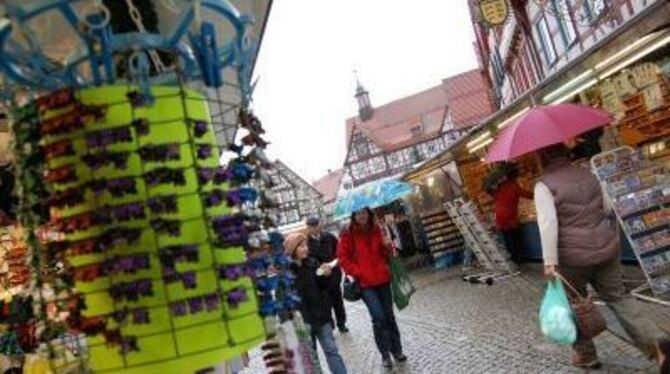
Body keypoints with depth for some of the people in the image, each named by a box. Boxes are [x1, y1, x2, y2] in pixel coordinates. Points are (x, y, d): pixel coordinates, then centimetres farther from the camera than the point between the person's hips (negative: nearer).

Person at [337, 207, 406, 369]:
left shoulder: (376, 230, 4)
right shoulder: (348, 235, -8)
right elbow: (343, 258, -4)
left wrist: (387, 246, -8)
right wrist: (358, 273, -12)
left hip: (382, 279, 4)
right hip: (364, 283, -4)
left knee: (389, 316, 12)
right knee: (378, 317, -11)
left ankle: (397, 350, 27)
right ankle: (385, 354, 7)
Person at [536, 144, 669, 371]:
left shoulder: (544, 185, -11)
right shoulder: (587, 174, 9)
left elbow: (548, 223, -20)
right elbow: (606, 208, 17)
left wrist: (550, 261, -21)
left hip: (574, 256, -5)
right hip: (607, 249, 6)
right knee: (618, 296, 15)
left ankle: (586, 355, 24)